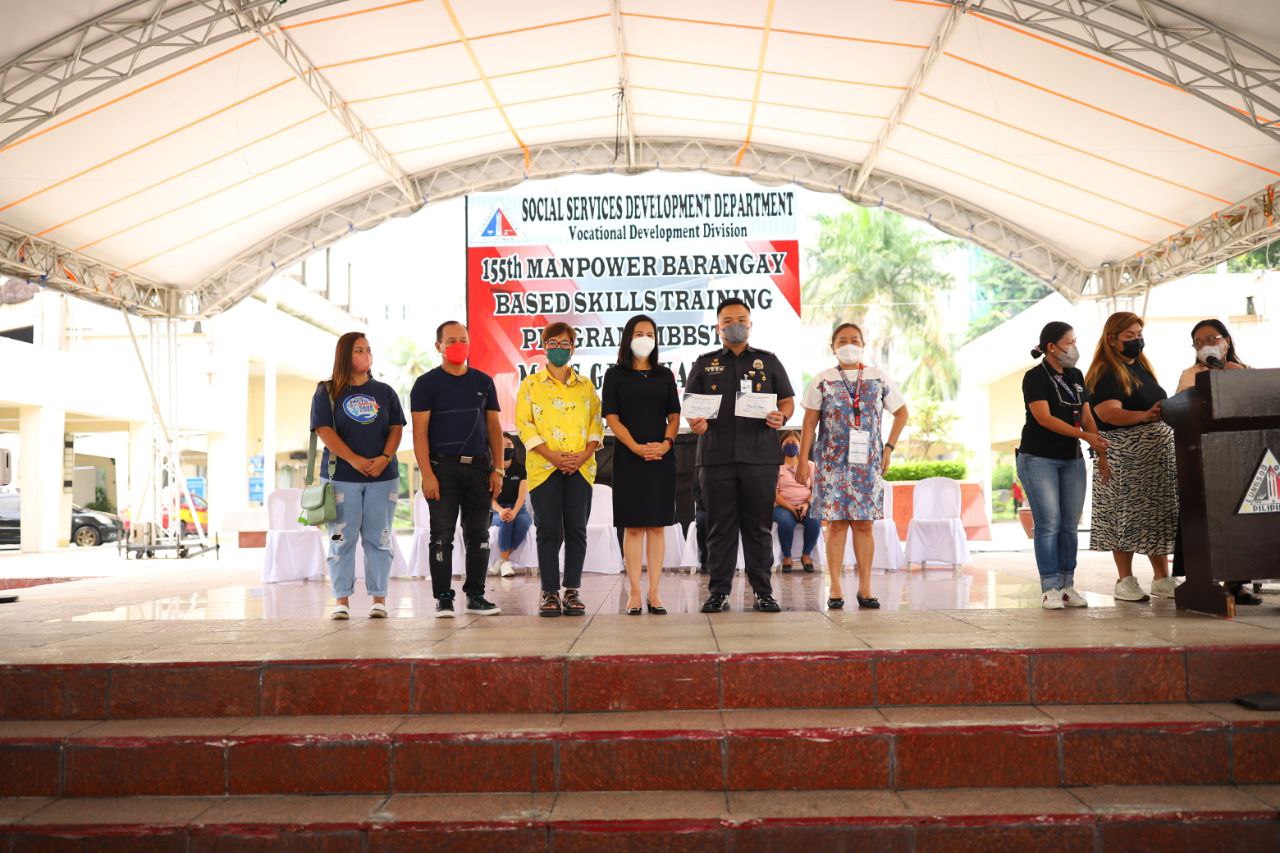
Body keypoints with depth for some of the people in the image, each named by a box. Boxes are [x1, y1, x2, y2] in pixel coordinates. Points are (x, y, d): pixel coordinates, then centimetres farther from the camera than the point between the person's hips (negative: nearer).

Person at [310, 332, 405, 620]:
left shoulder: (384, 392, 11)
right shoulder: (327, 393, 4)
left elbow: (396, 428, 7)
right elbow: (324, 431, -5)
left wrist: (384, 459, -10)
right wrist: (355, 460, -15)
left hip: (382, 477, 2)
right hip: (341, 477, -2)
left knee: (378, 538, 2)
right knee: (342, 538, 0)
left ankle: (379, 598, 8)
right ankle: (342, 600, 7)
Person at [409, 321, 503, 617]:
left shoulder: (483, 382, 12)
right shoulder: (427, 383, 1)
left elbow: (494, 426, 12)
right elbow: (420, 431, -5)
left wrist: (497, 469, 4)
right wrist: (427, 474, -14)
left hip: (479, 467, 4)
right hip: (443, 467, -3)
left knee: (478, 534, 6)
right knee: (442, 534, -1)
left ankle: (475, 595, 15)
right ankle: (443, 598, 6)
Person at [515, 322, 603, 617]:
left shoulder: (586, 385, 14)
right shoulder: (530, 384, 8)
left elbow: (597, 424, 10)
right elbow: (523, 424, -1)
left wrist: (584, 455, -8)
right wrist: (552, 455, -13)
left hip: (580, 468, 2)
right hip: (544, 468, -2)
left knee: (576, 530, 2)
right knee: (549, 531, -2)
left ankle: (572, 591, 10)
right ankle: (550, 593, 5)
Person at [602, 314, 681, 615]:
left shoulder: (665, 375, 12)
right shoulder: (615, 375, 5)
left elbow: (674, 416, 9)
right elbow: (612, 417, -2)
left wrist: (666, 443, -11)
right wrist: (637, 447, -14)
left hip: (662, 457, 2)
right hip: (628, 456, -2)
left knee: (657, 526, 3)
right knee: (633, 526, -1)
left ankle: (654, 593, 7)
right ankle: (634, 593, 5)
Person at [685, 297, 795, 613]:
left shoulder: (768, 361, 14)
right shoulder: (704, 364, 14)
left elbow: (787, 400, 14)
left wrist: (781, 416, -8)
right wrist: (695, 423, -11)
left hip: (760, 455, 0)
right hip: (716, 456, 0)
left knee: (759, 526, 3)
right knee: (720, 527, 3)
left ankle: (763, 592, 10)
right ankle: (718, 592, 9)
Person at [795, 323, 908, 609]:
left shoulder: (878, 378, 7)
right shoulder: (823, 381, 3)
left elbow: (901, 412, 17)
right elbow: (809, 424, 2)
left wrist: (889, 447, 8)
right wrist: (803, 460, -4)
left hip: (868, 463, 1)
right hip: (833, 463, -1)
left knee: (864, 524, 1)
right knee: (836, 523, -2)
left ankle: (865, 588, 8)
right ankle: (835, 589, 3)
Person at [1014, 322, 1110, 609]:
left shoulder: (1076, 376, 13)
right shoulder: (1035, 377, -7)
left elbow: (1087, 417, 15)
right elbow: (1044, 418, -17)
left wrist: (1101, 453, 7)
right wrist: (1085, 435, -20)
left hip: (1072, 460, 6)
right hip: (1039, 459, -6)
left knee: (1070, 525, 5)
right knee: (1048, 524, -7)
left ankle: (1067, 586, 12)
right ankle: (1049, 589, -2)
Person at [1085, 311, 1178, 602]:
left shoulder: (1142, 367, 17)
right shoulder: (1104, 374, -9)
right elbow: (1109, 413, -23)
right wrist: (1145, 416, -34)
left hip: (1158, 452, 8)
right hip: (1124, 454, -8)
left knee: (1160, 512, 8)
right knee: (1125, 515, -2)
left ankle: (1162, 578, 16)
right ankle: (1125, 581, 7)